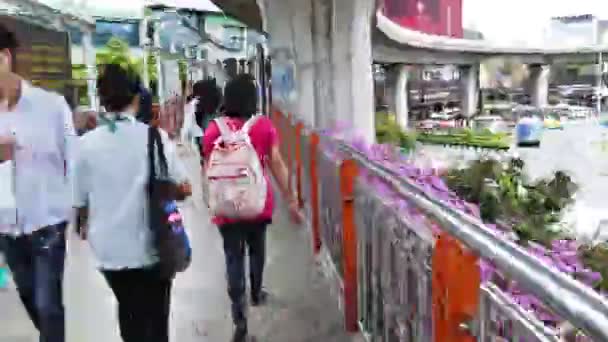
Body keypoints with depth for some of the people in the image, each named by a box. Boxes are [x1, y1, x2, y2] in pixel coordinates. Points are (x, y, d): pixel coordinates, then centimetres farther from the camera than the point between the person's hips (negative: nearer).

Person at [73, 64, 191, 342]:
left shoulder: (87, 143, -7)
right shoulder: (155, 136, -11)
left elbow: (80, 200, 0)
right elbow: (183, 188, -8)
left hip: (109, 248, 2)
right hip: (150, 246, -2)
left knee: (129, 310, 25)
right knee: (154, 318, 18)